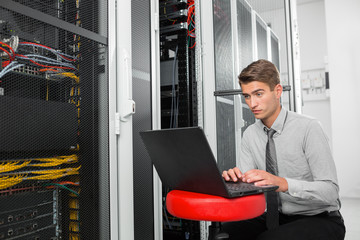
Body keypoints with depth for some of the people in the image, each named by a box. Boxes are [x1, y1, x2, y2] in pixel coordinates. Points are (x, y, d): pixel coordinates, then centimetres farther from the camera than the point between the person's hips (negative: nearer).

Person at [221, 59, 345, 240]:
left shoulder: (308, 128, -16)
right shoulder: (250, 135, 1)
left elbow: (330, 191, -20)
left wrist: (283, 183, -36)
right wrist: (235, 180, -25)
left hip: (319, 219, -4)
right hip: (277, 217, 4)